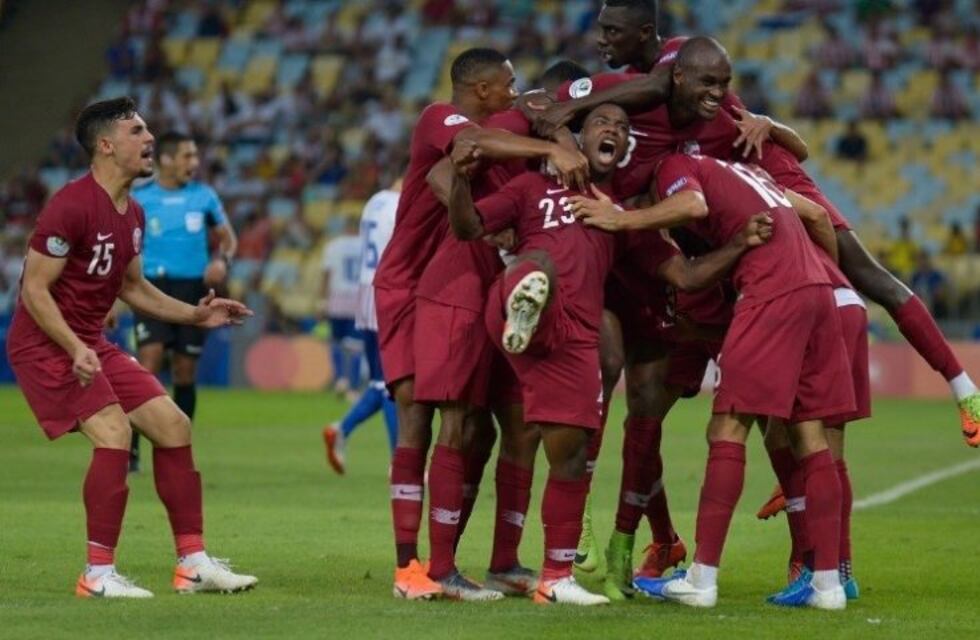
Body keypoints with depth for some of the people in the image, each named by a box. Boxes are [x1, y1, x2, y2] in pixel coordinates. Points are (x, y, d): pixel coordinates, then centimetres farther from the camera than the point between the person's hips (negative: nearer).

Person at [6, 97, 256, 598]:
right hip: (44, 344, -9)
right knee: (114, 432, -23)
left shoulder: (132, 214, 9)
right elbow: (34, 288, -20)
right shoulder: (72, 206, -19)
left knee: (172, 424, 3)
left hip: (92, 344, 9)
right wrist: (75, 349, -29)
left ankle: (193, 563, 8)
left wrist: (194, 314, 13)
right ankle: (98, 575, -16)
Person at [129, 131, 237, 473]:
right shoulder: (139, 199, 1)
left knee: (185, 373, 4)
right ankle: (130, 448, -14)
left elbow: (227, 237, 16)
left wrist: (222, 259, -6)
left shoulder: (204, 196, 7)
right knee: (149, 362, -18)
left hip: (193, 290, 2)